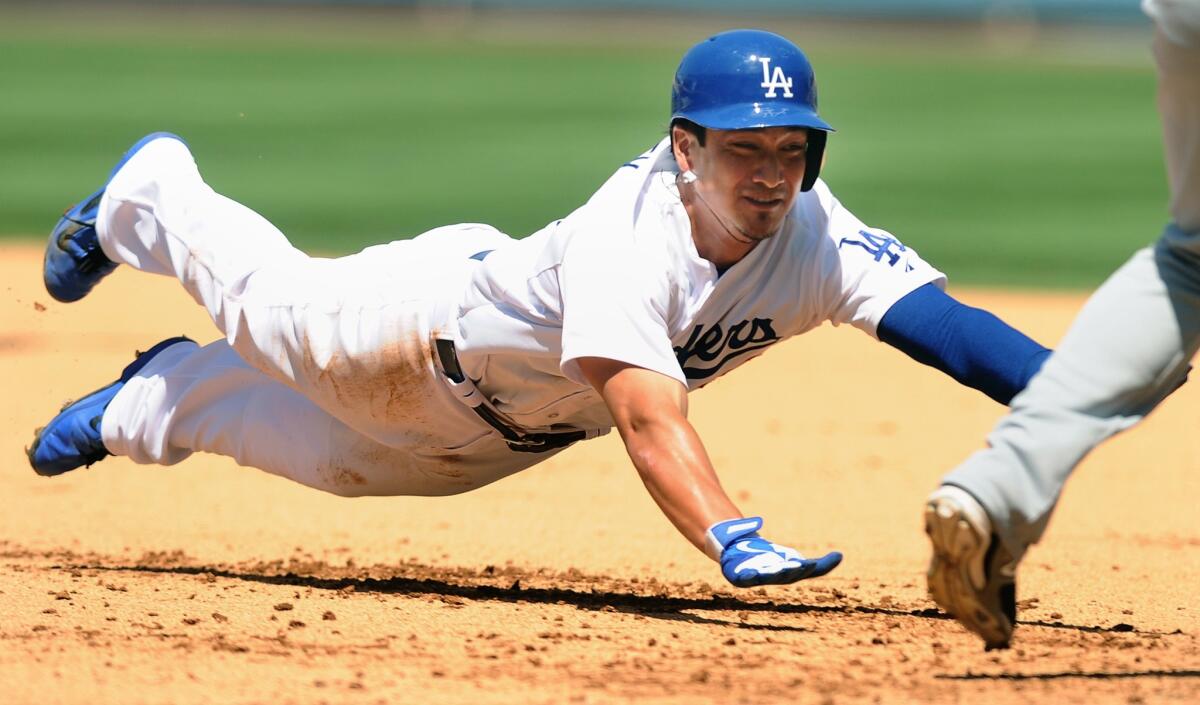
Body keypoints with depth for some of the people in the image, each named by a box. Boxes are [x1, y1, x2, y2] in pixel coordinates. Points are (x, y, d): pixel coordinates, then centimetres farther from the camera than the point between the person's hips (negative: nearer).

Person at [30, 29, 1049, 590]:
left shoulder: (814, 239, -32)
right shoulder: (627, 239, -47)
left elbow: (939, 322, -43)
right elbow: (648, 416, -59)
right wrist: (732, 540, -73)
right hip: (440, 318, -5)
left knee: (340, 457, 29)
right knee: (267, 304, 24)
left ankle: (153, 405, 56)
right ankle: (150, 193, 55)